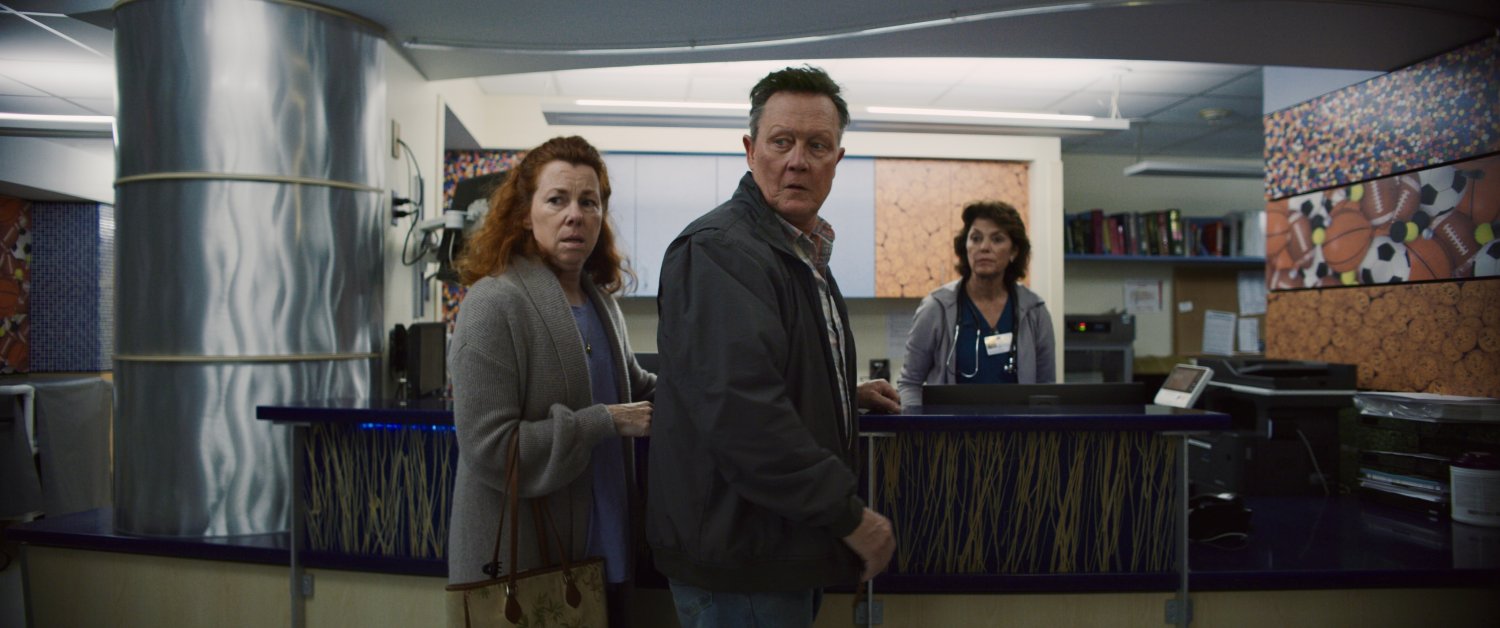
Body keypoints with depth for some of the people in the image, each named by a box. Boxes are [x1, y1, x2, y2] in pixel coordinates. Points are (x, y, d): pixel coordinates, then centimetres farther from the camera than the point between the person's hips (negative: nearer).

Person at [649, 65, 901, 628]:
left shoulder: (803, 254, 14)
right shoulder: (719, 250, -20)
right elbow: (739, 407, -30)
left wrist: (846, 393, 18)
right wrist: (851, 516, -23)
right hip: (740, 563, -10)